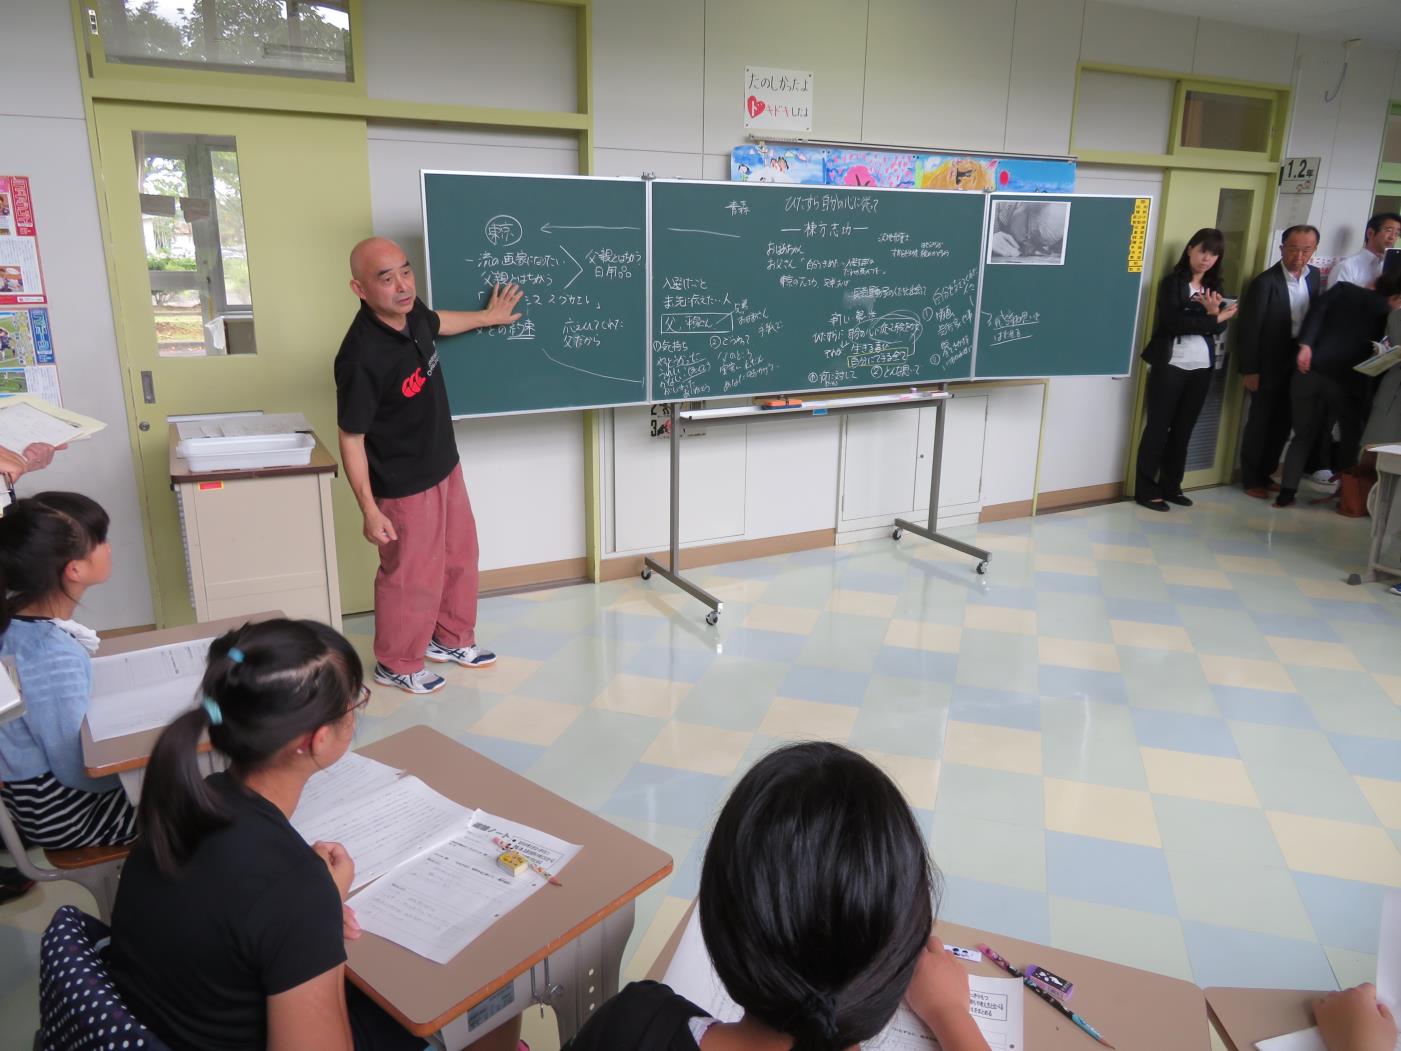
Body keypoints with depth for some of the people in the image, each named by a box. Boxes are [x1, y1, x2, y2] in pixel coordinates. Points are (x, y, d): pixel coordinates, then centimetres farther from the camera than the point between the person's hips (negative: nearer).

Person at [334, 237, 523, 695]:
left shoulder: (411, 313, -7)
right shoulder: (362, 357, -31)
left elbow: (437, 323, 20)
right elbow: (351, 439, -22)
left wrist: (488, 317, 33)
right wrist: (369, 509, -21)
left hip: (445, 467, 8)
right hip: (405, 486, -8)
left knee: (459, 556, 23)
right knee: (413, 577, 9)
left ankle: (451, 639, 45)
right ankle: (396, 663, 33)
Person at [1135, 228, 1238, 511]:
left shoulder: (1214, 287, 13)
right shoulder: (1172, 283, -3)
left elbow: (1220, 327, 3)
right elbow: (1172, 322, -17)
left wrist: (1214, 312, -17)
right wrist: (1211, 319, -13)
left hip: (1202, 368, 5)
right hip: (1170, 365, -5)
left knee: (1183, 429, 9)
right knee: (1158, 426, -2)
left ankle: (1170, 486, 18)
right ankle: (1146, 489, 3)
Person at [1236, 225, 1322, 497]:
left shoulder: (1313, 276, 4)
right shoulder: (1265, 282, -15)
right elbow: (1248, 329, -14)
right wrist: (1249, 370, -13)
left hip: (1298, 365, 6)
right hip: (1269, 367, -6)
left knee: (1282, 424, 13)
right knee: (1260, 423, 5)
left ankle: (1266, 473, 27)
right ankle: (1251, 479, 18)